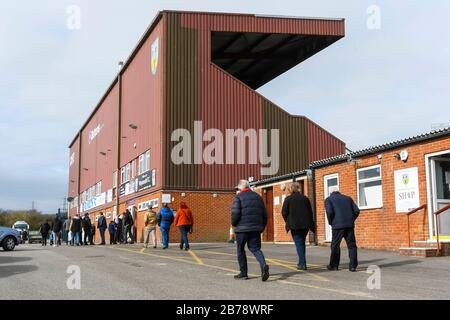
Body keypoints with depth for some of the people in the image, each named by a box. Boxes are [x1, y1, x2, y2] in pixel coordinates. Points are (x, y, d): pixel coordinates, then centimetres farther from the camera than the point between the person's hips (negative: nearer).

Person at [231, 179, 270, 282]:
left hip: (242, 228, -4)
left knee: (240, 250, 9)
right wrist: (262, 226, 20)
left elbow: (235, 213, -15)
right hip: (256, 228, 5)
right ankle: (263, 265, -19)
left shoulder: (238, 197, -4)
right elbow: (264, 214, 13)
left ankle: (243, 273, 12)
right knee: (255, 248, 8)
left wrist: (234, 224, 2)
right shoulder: (257, 197, 14)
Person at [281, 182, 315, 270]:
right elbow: (310, 212, 10)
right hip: (305, 224, 4)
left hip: (294, 225, -4)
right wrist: (311, 225, 14)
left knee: (299, 243, -1)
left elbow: (284, 212, -5)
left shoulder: (288, 199, -2)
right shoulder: (305, 198, 10)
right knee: (302, 243, 17)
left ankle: (302, 264, -8)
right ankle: (301, 262, 23)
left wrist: (288, 222, 11)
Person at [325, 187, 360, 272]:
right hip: (350, 225, 3)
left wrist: (331, 223, 4)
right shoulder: (348, 198, 19)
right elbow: (356, 211, 8)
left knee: (335, 245, 9)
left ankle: (334, 265, 17)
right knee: (352, 245, 6)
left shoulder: (329, 199, 8)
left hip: (338, 225, -3)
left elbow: (329, 212, -10)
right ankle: (353, 266, 0)